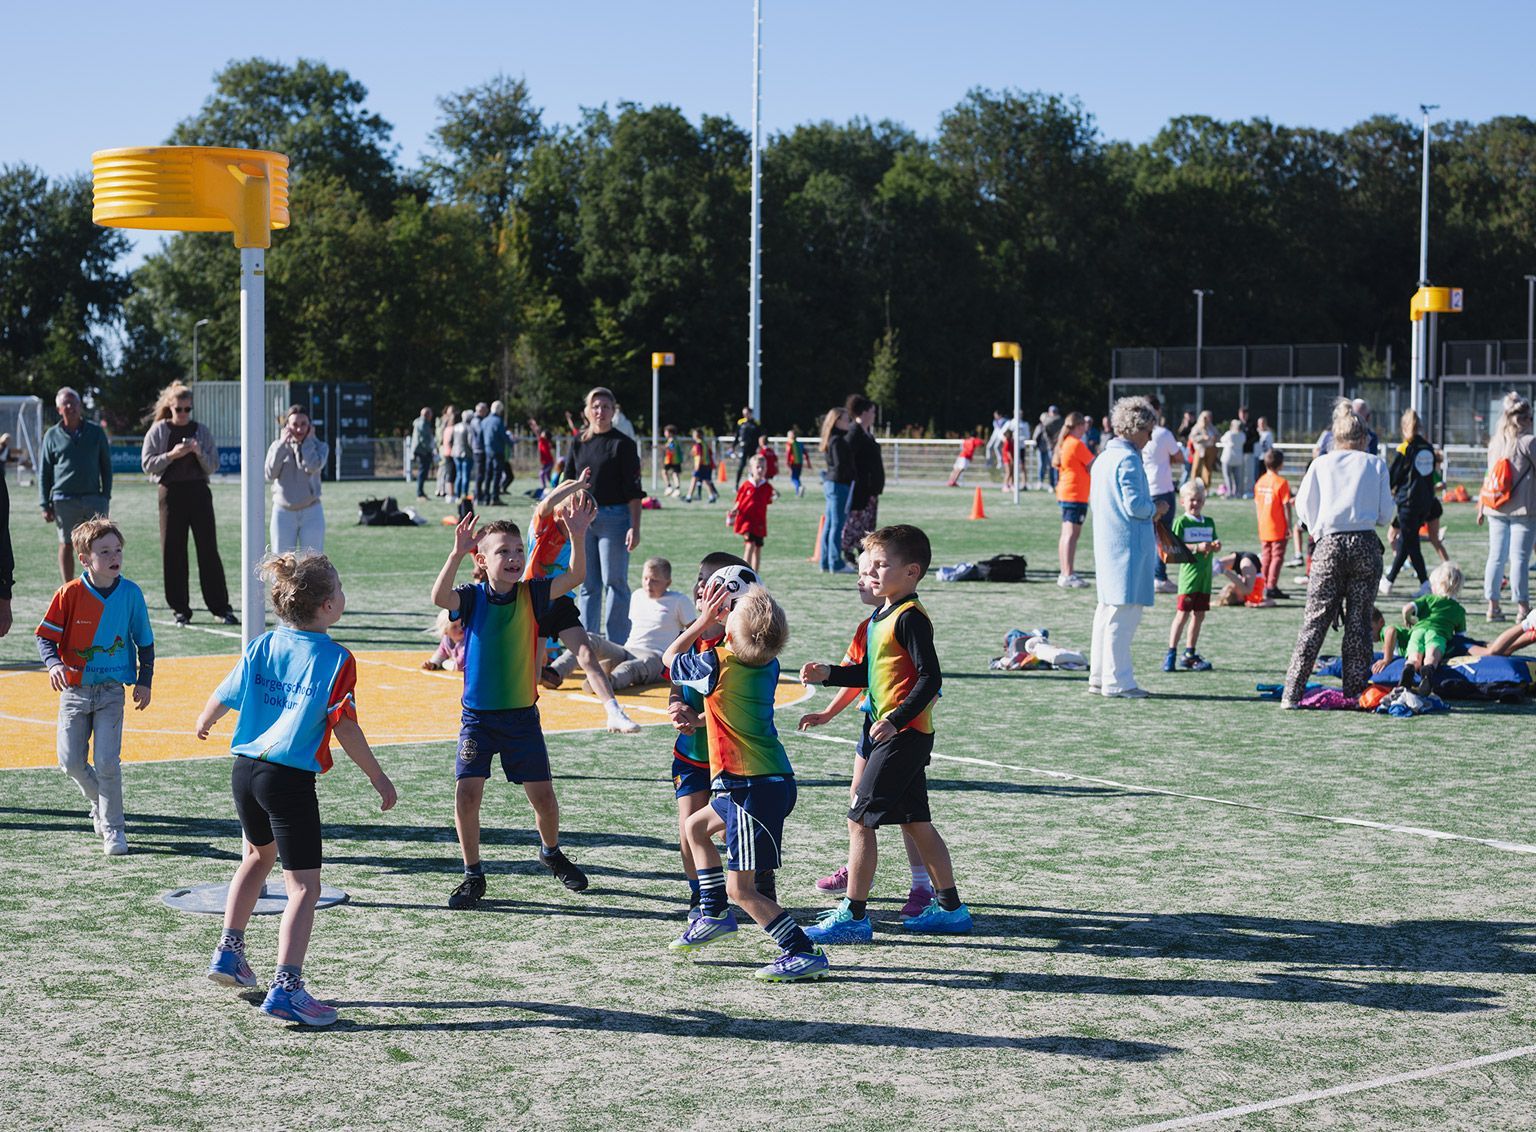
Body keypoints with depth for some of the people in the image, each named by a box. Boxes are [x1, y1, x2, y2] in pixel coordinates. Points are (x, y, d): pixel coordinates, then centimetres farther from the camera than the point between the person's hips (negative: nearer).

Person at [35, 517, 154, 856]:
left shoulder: (131, 593, -6)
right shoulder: (70, 593, -10)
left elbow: (145, 642, 6)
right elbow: (46, 637, -6)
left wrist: (144, 681, 3)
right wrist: (54, 664, -25)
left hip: (111, 690, -1)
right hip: (74, 689, 1)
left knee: (106, 761, -9)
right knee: (71, 761, 2)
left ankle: (113, 826, 5)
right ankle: (100, 802, 30)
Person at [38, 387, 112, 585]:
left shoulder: (96, 431, 7)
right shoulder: (52, 435, 7)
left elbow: (106, 466, 10)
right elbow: (43, 472, 8)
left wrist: (106, 496, 2)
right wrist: (45, 505, 2)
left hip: (93, 497, 0)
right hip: (64, 499, 0)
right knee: (66, 546, 5)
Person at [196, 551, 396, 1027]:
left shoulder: (262, 646, 6)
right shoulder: (336, 659, -11)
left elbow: (222, 698, 15)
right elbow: (345, 728, -14)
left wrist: (204, 723, 37)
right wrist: (378, 778, -3)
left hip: (245, 769, 7)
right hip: (291, 779, -7)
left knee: (259, 855, 32)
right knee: (304, 886, -3)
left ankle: (229, 951, 35)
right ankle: (286, 987, -13)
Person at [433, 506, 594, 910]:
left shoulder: (531, 594, -4)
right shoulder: (472, 597, -8)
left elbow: (575, 577, -17)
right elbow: (439, 597, -30)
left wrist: (577, 538, -34)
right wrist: (457, 553, -44)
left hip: (522, 716, 1)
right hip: (478, 716, -1)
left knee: (543, 796, 5)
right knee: (467, 792, -11)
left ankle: (551, 853, 36)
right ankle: (473, 875, 7)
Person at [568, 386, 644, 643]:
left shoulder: (623, 444, -3)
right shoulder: (578, 443, 10)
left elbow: (634, 491, -6)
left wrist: (634, 527, -13)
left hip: (614, 518, -5)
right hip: (583, 518, 5)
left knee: (614, 582, -3)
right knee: (588, 584, 10)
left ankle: (617, 645, 1)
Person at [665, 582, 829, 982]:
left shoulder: (717, 665, -16)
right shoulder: (767, 664, 3)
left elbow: (670, 657, 6)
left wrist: (704, 620, 10)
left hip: (755, 790, -9)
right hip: (773, 781, 9)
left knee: (740, 889, -6)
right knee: (696, 826, 29)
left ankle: (805, 953, -8)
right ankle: (714, 915, 35)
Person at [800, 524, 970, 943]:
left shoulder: (910, 617, -15)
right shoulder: (882, 616, 15)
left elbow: (930, 678, -21)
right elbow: (870, 673, 24)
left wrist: (897, 719, -27)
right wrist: (828, 674, 12)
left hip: (903, 735, -10)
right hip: (899, 735, 10)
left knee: (860, 820, -7)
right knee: (917, 824, 15)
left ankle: (854, 915, -2)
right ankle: (950, 908, 23)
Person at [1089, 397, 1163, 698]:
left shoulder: (1103, 459, 15)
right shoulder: (1128, 459, -14)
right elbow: (1135, 505, -20)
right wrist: (1157, 509, 1)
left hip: (1105, 543, 10)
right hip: (1128, 546, -10)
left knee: (1107, 610, 14)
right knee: (1124, 612, -7)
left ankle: (1099, 677, 19)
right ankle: (1117, 681, -7)